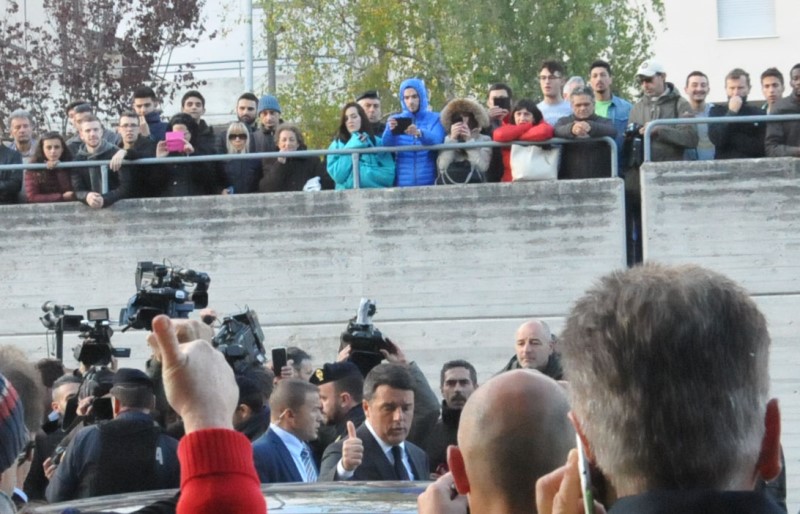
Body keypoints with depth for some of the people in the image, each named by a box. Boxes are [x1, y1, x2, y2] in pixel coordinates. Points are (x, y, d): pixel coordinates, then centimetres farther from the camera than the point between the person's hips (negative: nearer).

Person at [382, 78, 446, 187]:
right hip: (403, 182, 1)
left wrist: (419, 133, -35)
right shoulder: (396, 120, 11)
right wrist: (390, 130, -27)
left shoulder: (435, 118, 5)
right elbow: (386, 145, -5)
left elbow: (436, 140, -14)